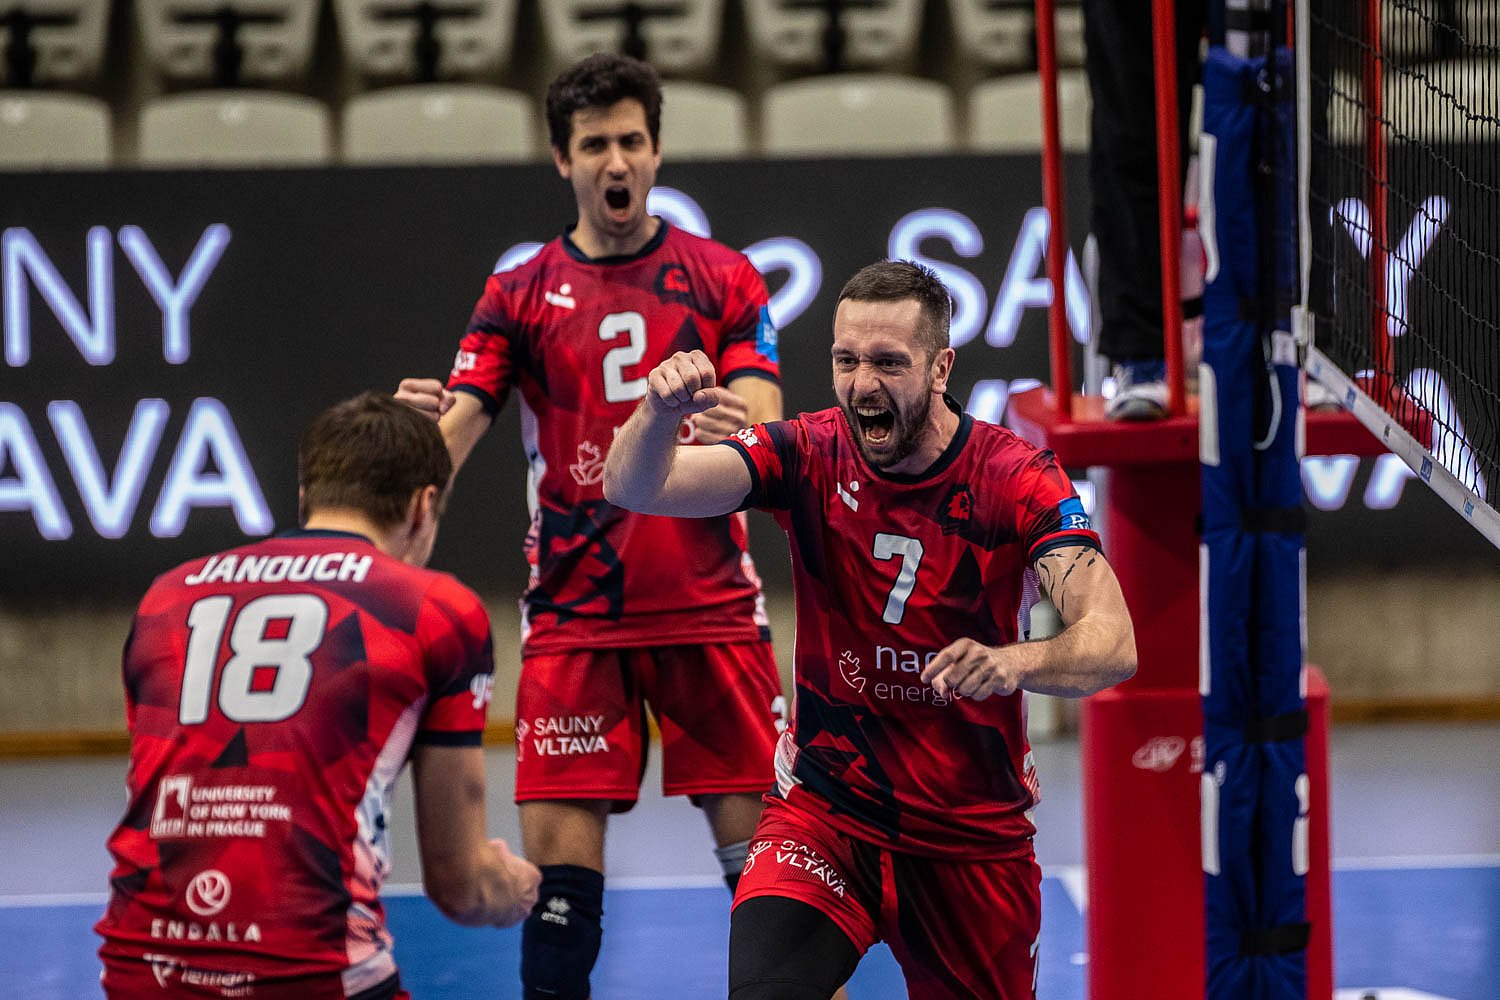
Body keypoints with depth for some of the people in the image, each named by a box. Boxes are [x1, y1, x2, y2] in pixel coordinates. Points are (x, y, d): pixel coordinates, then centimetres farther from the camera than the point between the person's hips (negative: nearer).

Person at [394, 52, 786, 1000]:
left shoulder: (723, 277, 6)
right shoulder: (521, 295, 7)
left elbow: (766, 430, -3)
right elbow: (451, 437, -2)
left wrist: (736, 429, -28)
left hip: (710, 609, 0)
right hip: (574, 619, 0)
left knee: (757, 841, -1)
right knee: (559, 851, -7)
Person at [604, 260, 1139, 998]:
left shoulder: (1015, 478, -13)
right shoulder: (811, 455, -8)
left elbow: (1112, 645, -24)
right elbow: (634, 488, -20)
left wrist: (1013, 662, -46)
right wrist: (660, 413, -42)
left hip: (975, 833, 1)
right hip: (824, 807, -1)